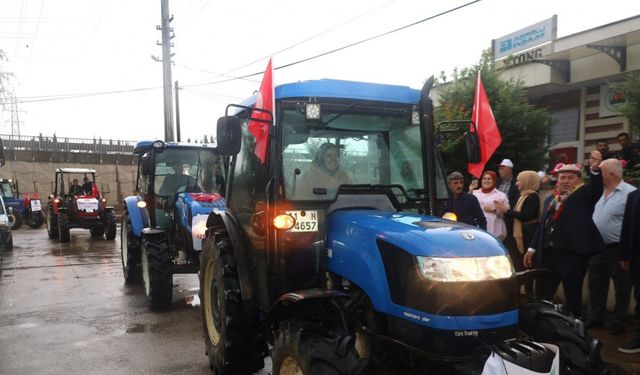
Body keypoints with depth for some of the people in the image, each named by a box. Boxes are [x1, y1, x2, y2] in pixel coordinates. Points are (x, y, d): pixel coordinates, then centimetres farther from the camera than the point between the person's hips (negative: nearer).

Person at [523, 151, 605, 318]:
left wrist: (595, 169, -42)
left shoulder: (584, 195, 0)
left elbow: (596, 189, -23)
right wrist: (532, 248, 15)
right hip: (547, 254, 5)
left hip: (573, 255, -5)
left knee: (572, 298, 7)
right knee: (541, 297, 13)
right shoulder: (550, 199, 14)